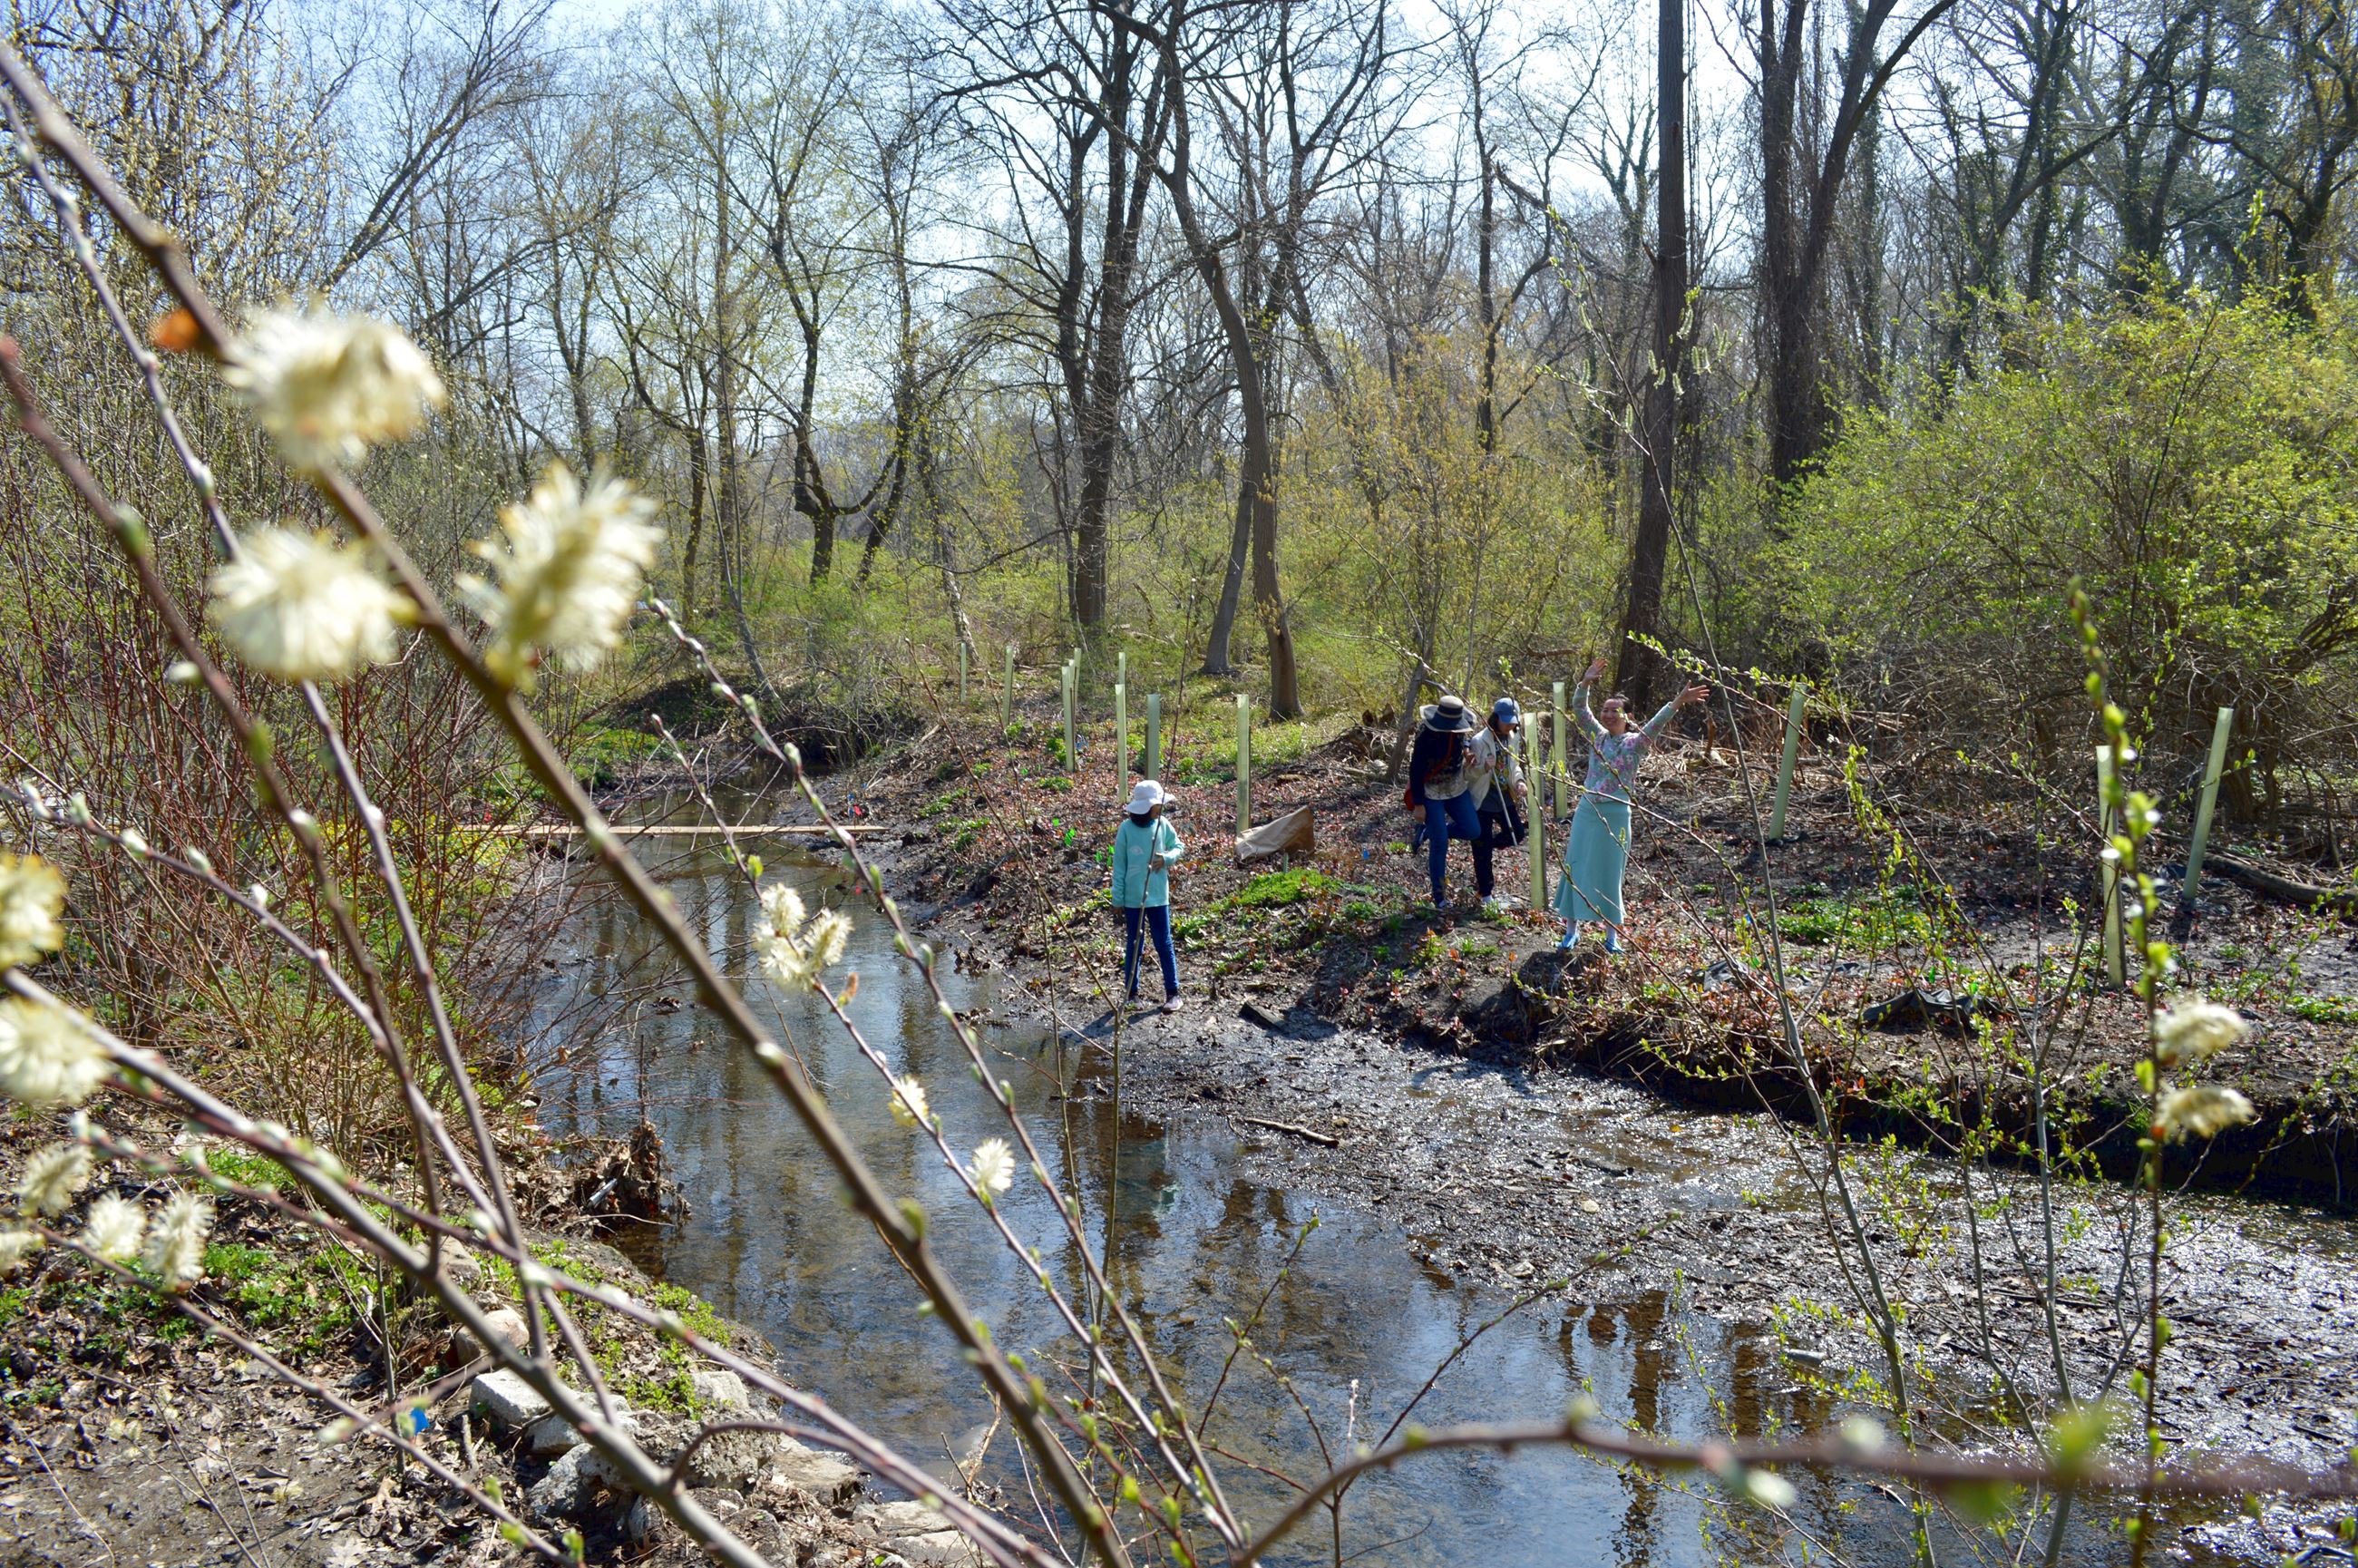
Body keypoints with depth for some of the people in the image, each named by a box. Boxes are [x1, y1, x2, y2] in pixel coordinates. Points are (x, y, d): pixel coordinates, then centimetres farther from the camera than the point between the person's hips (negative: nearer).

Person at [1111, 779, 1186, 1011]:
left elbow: (1179, 847, 11)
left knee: (1164, 944, 4)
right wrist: (1118, 898, -2)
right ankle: (1131, 993, 18)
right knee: (1133, 946, 8)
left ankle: (1172, 992, 11)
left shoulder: (1163, 825, -2)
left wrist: (1167, 857, -12)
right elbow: (1119, 866, -3)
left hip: (1158, 896, 2)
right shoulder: (1126, 829, -9)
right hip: (1132, 898, -2)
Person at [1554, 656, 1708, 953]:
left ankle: (1612, 935, 15)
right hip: (1586, 811, 3)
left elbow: (1656, 724, -18)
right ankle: (1571, 929, 17)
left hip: (1614, 814, -3)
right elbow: (1580, 710, -1)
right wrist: (1586, 683, -17)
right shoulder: (1597, 737, 7)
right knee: (1575, 869, 5)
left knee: (1609, 874, 3)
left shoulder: (1634, 743, -3)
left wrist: (1677, 702, -33)